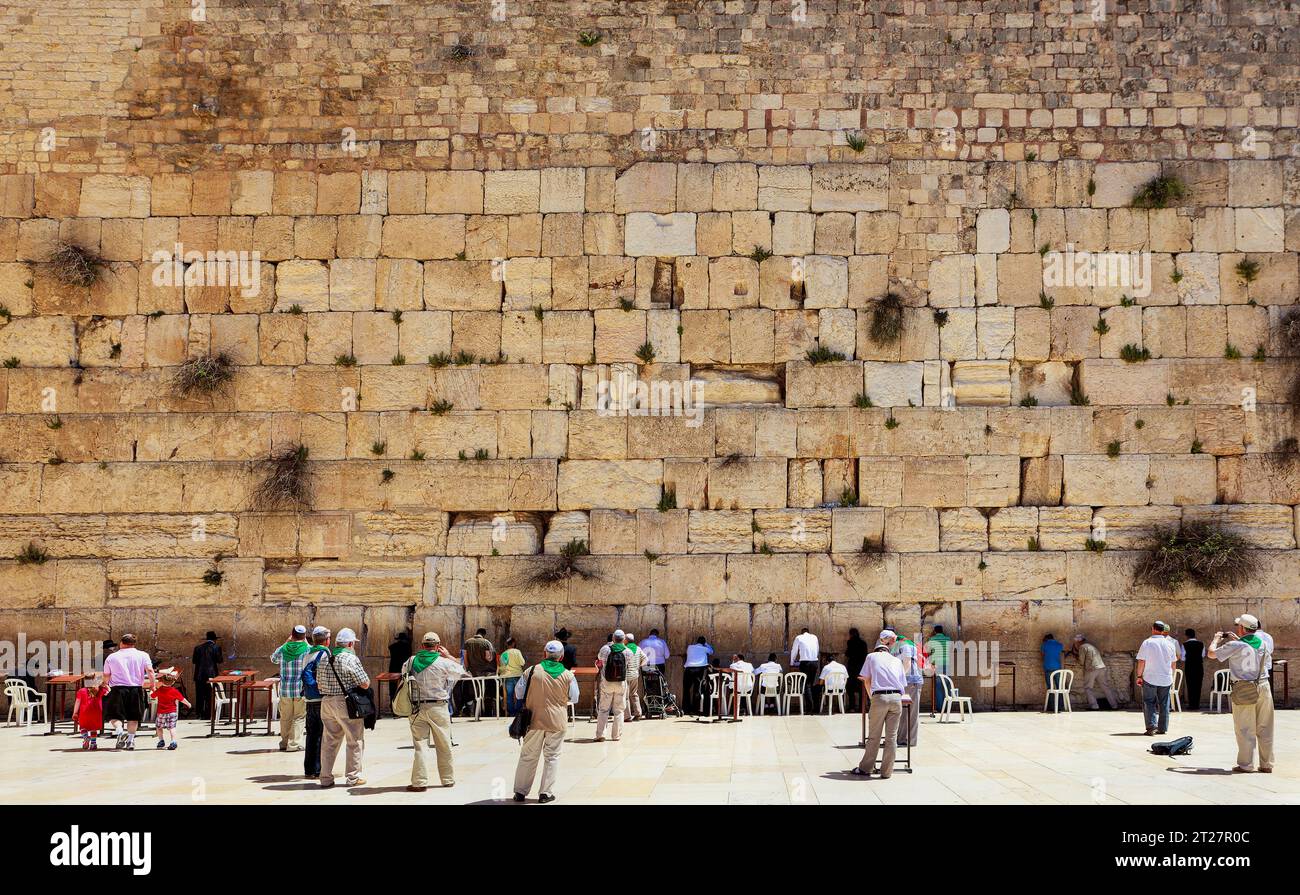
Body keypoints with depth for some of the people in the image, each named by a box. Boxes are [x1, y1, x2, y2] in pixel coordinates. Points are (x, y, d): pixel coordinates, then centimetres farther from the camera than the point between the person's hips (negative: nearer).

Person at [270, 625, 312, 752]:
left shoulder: (282, 649, 0)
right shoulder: (308, 649, -8)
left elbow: (273, 658, 22)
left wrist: (286, 642, 22)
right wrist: (306, 642, 19)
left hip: (285, 689, 3)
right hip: (302, 689, -3)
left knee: (285, 717, 13)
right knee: (299, 717, 3)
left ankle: (284, 743, 19)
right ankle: (294, 744, -3)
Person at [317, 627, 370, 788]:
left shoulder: (324, 659, 9)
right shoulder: (351, 659, -12)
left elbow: (319, 683, 14)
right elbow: (365, 684, -13)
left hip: (326, 703, 6)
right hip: (346, 703, -6)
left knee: (329, 741, 12)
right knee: (355, 740, 5)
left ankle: (325, 778, 14)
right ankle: (352, 777, 7)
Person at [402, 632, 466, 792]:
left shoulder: (412, 661, -2)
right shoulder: (443, 663, -10)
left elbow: (403, 671, 19)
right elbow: (462, 671, 4)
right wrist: (448, 656, 12)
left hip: (417, 708, 2)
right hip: (438, 707, -2)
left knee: (420, 745, 4)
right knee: (444, 746, 11)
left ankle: (419, 782, -1)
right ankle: (448, 779, 21)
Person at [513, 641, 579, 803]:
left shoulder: (531, 671, -6)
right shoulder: (568, 675, -4)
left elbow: (518, 694, 2)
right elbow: (574, 699, 6)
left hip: (535, 720, 0)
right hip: (557, 722, 0)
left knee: (528, 756, 10)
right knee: (552, 757, 10)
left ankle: (520, 792, 15)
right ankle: (546, 793, 10)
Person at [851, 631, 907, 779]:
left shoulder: (871, 656, 16)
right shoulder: (896, 660, 22)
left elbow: (866, 680, 16)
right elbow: (903, 684, 19)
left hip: (879, 696, -2)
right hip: (896, 697, 2)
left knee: (874, 736, 5)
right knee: (891, 736, 5)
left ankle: (866, 768, 13)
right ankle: (886, 772, 7)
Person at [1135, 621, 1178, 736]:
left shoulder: (1147, 643, -8)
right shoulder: (1169, 644, 3)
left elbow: (1141, 662, -9)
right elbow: (1173, 662, 10)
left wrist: (1139, 676, 0)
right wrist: (1171, 676, 22)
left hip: (1150, 679, -3)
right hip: (1166, 679, 3)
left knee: (1149, 703, 2)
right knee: (1164, 704, 12)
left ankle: (1151, 726, -13)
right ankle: (1163, 728, 16)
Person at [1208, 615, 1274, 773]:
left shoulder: (1236, 646, -13)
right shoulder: (1265, 642, 4)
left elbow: (1212, 653, -5)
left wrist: (1216, 639, 12)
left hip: (1244, 690, -5)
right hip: (1263, 686, 5)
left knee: (1245, 729, 2)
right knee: (1265, 728, 9)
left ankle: (1245, 765, 4)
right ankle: (1267, 764, 14)